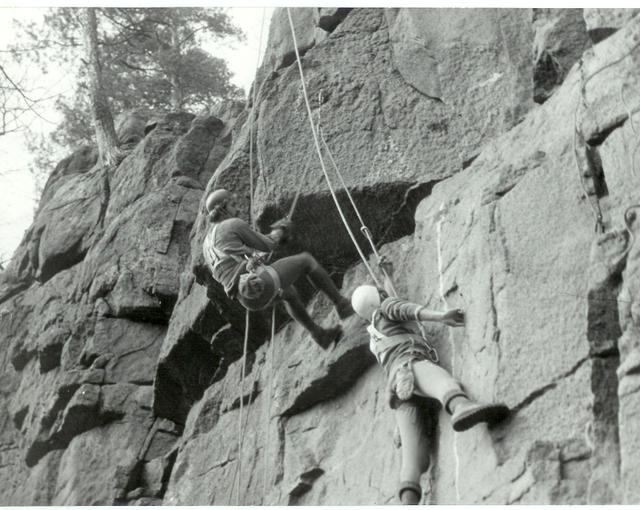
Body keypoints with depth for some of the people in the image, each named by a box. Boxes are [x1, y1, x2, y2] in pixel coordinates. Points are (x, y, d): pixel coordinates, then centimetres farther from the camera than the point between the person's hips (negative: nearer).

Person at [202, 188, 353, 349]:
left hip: (248, 299, 8)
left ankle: (318, 333, 45)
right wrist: (278, 232, 30)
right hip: (263, 282, -8)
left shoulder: (207, 246, 21)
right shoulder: (234, 224, -1)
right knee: (306, 260, 14)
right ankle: (341, 304, 20)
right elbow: (267, 244, 7)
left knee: (288, 292, 39)